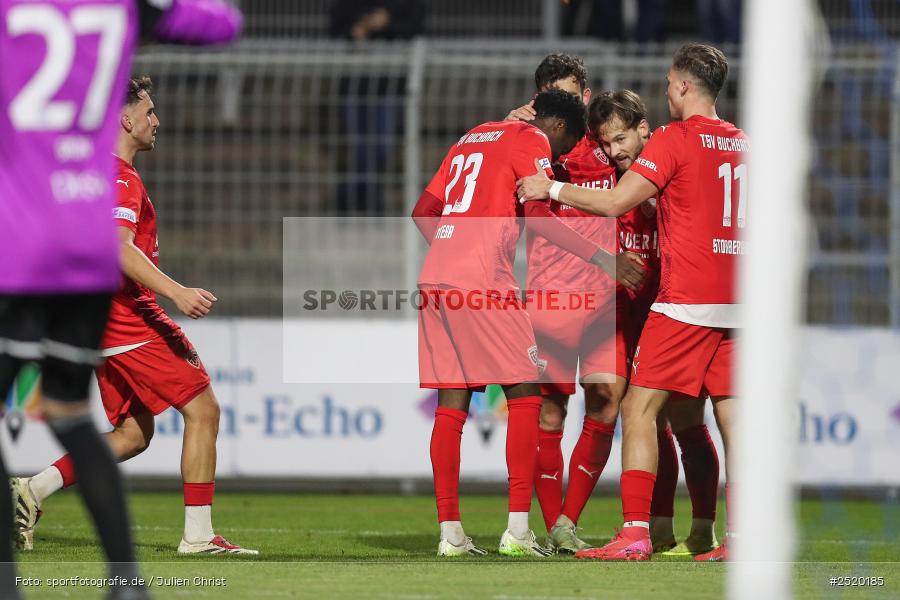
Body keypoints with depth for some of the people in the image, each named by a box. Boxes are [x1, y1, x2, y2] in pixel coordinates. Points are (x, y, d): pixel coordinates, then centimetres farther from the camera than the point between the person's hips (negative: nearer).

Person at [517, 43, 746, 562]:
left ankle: (636, 533, -12)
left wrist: (551, 188, -1)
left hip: (686, 300, -7)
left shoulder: (674, 139, -8)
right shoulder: (741, 144, 14)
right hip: (735, 304, 7)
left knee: (640, 408, -4)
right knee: (731, 418, 7)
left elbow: (616, 203, -12)